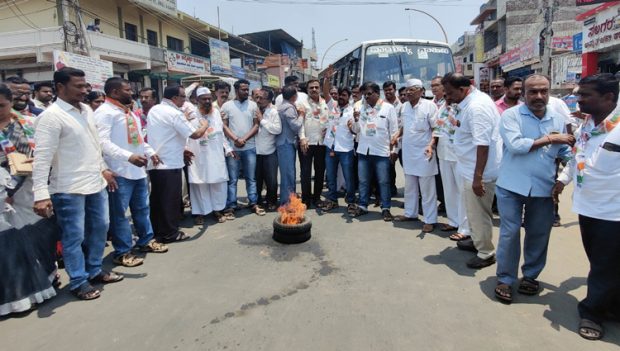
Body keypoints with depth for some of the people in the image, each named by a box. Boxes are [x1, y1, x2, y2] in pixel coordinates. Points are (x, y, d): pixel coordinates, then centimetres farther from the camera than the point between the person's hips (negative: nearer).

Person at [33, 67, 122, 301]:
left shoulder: (87, 110, 9)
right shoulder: (51, 116, -14)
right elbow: (42, 158, -20)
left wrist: (103, 169, 20)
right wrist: (41, 194, -25)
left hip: (95, 183, 8)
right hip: (69, 189, -8)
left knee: (100, 227, 17)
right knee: (74, 237, 5)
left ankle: (94, 271, 35)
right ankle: (78, 282, 21)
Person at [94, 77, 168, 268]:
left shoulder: (130, 112, 19)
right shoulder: (105, 112, -11)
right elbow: (103, 142, -22)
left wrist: (150, 152, 13)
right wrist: (129, 156, -29)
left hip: (138, 169, 9)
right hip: (120, 171, -9)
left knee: (142, 208, 18)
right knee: (119, 213, 2)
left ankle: (145, 241, 33)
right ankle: (122, 252, 12)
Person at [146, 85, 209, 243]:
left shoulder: (153, 110, 10)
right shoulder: (175, 114, -15)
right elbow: (196, 134, -16)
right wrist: (204, 125, 3)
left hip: (154, 163, 8)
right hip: (170, 164, -8)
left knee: (156, 199, 14)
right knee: (170, 200, 1)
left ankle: (157, 231, 25)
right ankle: (169, 233, 10)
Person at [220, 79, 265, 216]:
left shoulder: (253, 105, 6)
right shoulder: (227, 106, 3)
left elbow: (256, 125, 2)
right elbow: (224, 126, -1)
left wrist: (244, 139, -10)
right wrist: (235, 139, -14)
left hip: (250, 147, 2)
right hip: (232, 148, -1)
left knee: (251, 178, 9)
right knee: (232, 179, 4)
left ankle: (253, 203, 18)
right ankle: (231, 206, 11)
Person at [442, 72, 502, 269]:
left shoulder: (476, 107, -24)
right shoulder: (471, 101, 8)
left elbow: (482, 144, -29)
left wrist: (478, 177, -28)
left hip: (479, 172, -10)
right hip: (472, 169, 10)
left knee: (479, 213, 3)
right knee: (473, 209, 24)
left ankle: (486, 253, 20)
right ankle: (477, 241, 42)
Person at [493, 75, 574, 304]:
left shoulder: (558, 120, 8)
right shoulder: (511, 115, -6)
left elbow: (565, 153, 11)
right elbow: (515, 145, -19)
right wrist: (548, 139, -12)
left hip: (544, 188, 4)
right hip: (512, 186, -4)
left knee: (539, 234, 11)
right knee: (509, 233, -1)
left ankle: (530, 276, 31)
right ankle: (505, 279, 15)